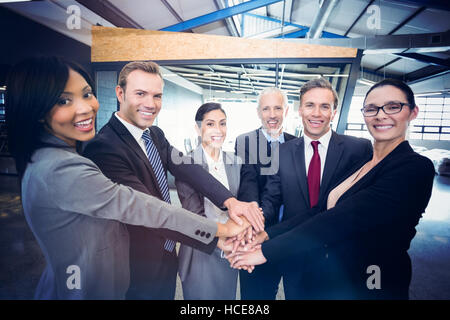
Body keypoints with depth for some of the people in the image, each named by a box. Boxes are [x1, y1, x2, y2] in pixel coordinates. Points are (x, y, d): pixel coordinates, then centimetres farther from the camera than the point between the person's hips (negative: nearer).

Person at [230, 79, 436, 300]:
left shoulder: (416, 168, -19)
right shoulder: (361, 163, 5)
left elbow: (343, 219, -27)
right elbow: (318, 211, -4)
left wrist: (266, 251, -25)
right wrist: (265, 235, -14)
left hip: (364, 288, -6)